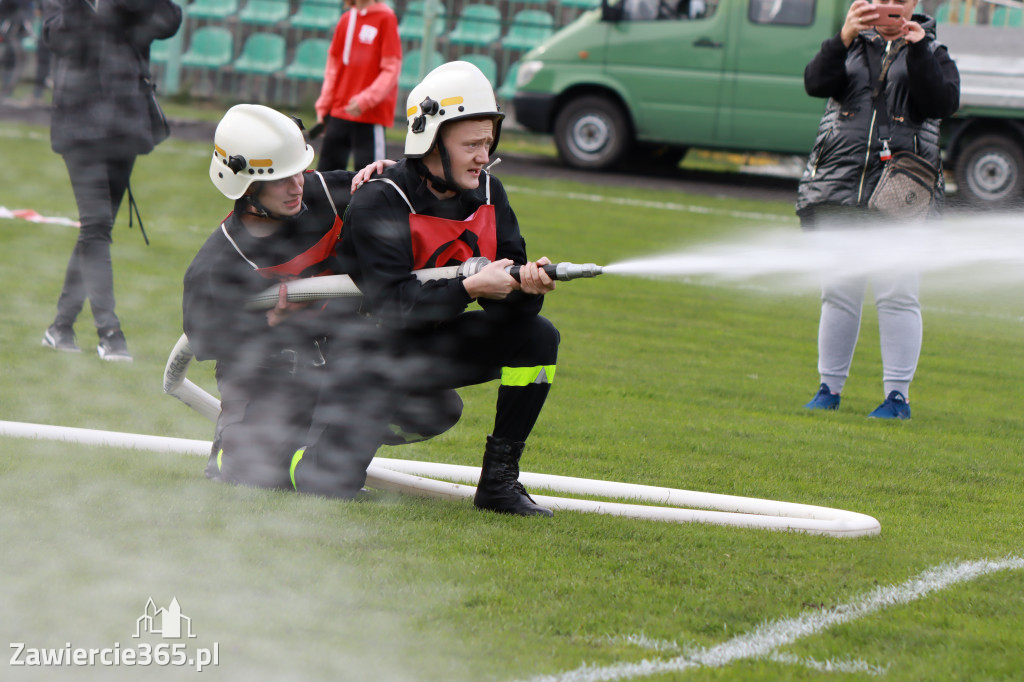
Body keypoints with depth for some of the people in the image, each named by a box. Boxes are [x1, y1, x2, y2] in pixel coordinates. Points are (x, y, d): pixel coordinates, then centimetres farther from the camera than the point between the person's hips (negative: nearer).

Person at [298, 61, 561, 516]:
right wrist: (469, 288, -36)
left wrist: (527, 286, -29)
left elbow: (505, 303, -5)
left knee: (538, 337, -15)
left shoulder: (487, 193, -1)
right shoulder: (378, 204, -20)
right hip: (376, 354, -6)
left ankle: (499, 480, -8)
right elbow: (392, 306, -29)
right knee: (331, 484, -22)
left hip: (438, 348, 6)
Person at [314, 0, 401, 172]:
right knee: (326, 168, 6)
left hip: (372, 113, -6)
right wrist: (323, 107, 10)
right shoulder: (346, 20, 11)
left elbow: (391, 69, -9)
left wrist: (365, 100, -17)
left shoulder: (386, 18, -7)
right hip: (339, 111, 6)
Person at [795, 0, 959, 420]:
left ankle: (898, 396, -3)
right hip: (839, 183, 2)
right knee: (839, 292, 3)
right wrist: (844, 37, -19)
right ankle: (829, 389, 13)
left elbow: (943, 103, -7)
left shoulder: (931, 53, 10)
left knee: (897, 293, -8)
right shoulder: (850, 48, 14)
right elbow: (816, 83, -5)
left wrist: (918, 51, -17)